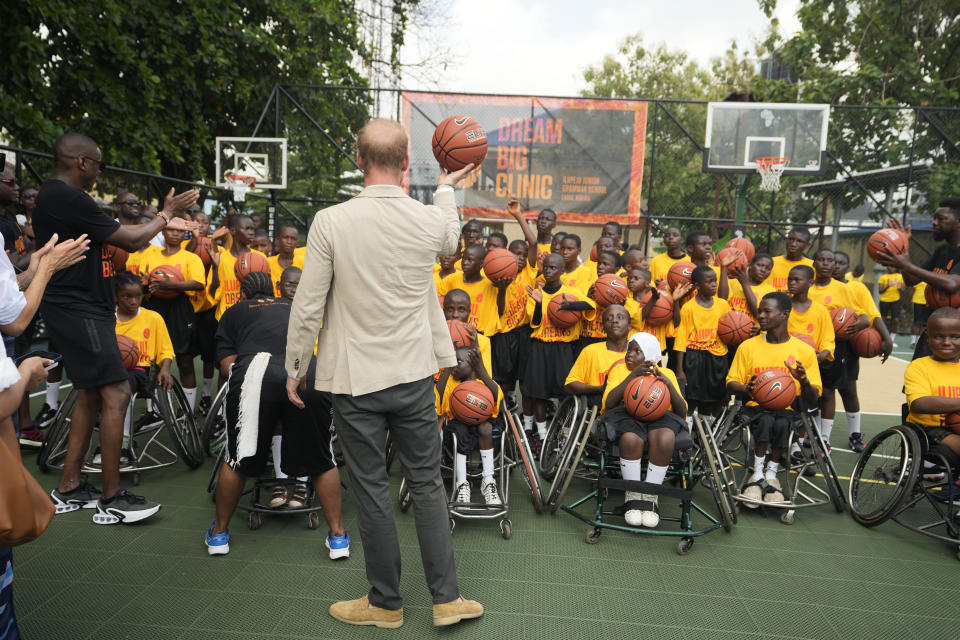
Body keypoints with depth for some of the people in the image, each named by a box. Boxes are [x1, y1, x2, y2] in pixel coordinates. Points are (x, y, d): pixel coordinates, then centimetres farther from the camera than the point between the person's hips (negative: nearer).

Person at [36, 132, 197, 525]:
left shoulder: (50, 196, 16)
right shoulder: (70, 199, -18)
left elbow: (117, 240, 20)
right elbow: (130, 240, -15)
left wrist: (165, 223, 21)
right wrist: (166, 214, 1)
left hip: (75, 310, 11)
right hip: (80, 312, -11)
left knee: (90, 395, 15)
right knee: (116, 395, -9)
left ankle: (68, 490, 23)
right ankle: (111, 501, -1)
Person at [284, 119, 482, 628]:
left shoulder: (330, 222, -12)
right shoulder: (430, 218, -4)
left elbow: (307, 306, -9)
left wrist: (295, 366, 6)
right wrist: (446, 190, 38)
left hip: (355, 380, -2)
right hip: (414, 375, 3)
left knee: (372, 491, 10)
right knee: (427, 483, 13)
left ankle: (385, 603, 28)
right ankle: (447, 598, 24)